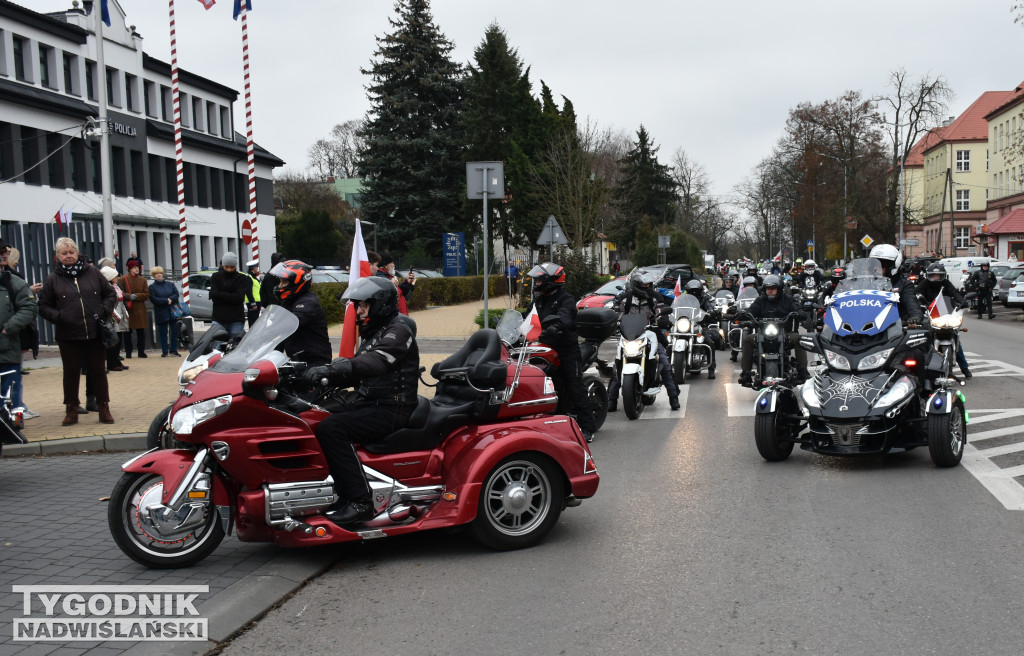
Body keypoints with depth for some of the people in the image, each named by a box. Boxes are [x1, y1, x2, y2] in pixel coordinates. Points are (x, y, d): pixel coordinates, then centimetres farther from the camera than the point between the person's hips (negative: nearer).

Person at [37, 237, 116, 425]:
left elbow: (110, 294, 12)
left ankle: (104, 409, 16)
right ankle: (72, 411, 16)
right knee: (71, 372, 7)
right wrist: (57, 317, -11)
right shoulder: (53, 279, 3)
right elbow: (43, 306, 7)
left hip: (95, 333, 1)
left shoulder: (92, 272, 5)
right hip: (68, 337, 0)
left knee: (98, 371, 7)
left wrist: (103, 311, -4)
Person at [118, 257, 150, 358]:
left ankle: (141, 351, 10)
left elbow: (147, 294, 4)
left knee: (141, 331, 2)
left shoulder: (143, 280, 10)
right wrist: (129, 296, -17)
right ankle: (128, 352, 8)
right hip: (127, 309, -2)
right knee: (127, 332, 1)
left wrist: (136, 296, -10)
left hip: (140, 309, 2)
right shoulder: (123, 279, 2)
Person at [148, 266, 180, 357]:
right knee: (163, 332, 1)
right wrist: (166, 301, -14)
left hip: (173, 311, 2)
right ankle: (164, 351, 7)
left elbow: (176, 294, 3)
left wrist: (170, 299, -16)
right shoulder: (152, 287, 3)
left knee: (175, 331, 0)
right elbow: (153, 299, -9)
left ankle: (173, 350, 7)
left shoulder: (170, 284, 11)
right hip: (161, 313, -2)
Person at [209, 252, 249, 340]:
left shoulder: (242, 278, 5)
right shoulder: (216, 277, 11)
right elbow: (213, 295, -2)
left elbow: (239, 297, -9)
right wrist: (231, 297, -10)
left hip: (236, 319, -2)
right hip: (219, 318, 2)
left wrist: (220, 295, -8)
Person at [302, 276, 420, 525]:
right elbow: (357, 370, 17)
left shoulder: (398, 330, -11)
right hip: (368, 402, 10)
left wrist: (329, 369, -40)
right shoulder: (373, 332, 20)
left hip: (391, 409, -10)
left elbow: (373, 362, -29)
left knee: (331, 428, -26)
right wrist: (325, 375, 0)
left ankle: (359, 502, -26)